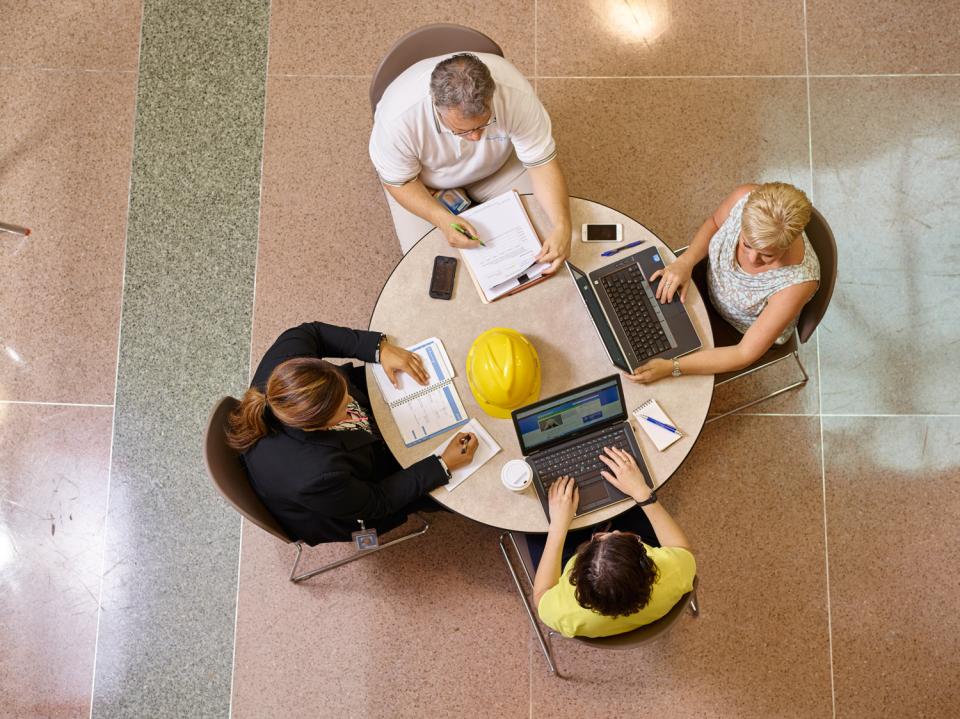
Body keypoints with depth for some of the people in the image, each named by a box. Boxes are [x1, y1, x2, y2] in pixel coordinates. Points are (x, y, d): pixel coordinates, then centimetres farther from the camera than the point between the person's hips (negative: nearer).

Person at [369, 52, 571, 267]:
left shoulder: (515, 93, -37)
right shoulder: (398, 118, -39)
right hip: (422, 181, -1)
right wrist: (443, 219, -37)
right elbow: (399, 181, -21)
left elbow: (542, 162, -26)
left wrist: (562, 227, -40)